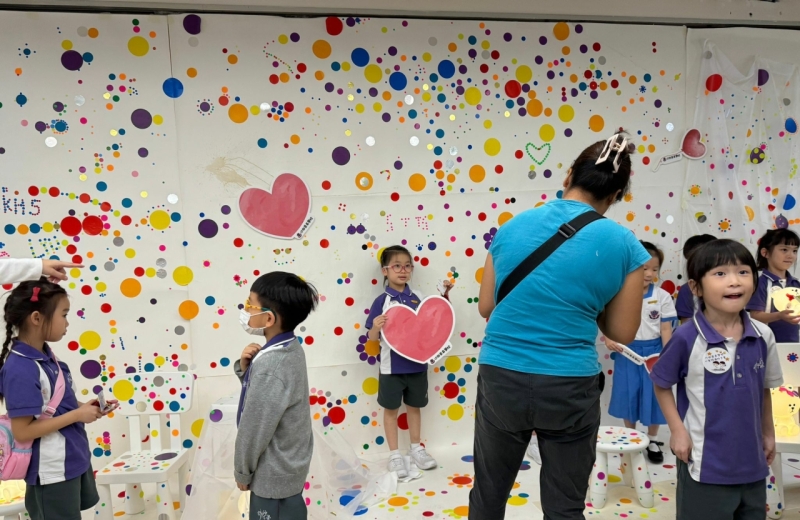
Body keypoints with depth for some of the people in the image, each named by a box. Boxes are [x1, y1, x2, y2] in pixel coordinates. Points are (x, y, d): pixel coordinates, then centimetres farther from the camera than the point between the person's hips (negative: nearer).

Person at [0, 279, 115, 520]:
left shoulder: (46, 355, 1)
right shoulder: (20, 369, -25)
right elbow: (22, 432, -25)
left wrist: (84, 406, -2)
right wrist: (78, 414, -22)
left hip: (75, 460, 9)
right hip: (52, 473, -9)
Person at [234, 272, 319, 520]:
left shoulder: (269, 366, -30)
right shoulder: (290, 349, -3)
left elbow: (254, 430, -22)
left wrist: (242, 472, -7)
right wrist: (246, 366, -9)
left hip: (272, 475, -9)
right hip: (289, 466, 9)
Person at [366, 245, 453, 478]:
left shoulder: (418, 297, -1)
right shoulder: (382, 301, -12)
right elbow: (372, 338, -10)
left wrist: (445, 295, -2)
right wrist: (376, 327, -32)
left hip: (417, 364, 4)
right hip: (392, 367, -3)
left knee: (414, 406, 19)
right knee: (391, 409, 11)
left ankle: (416, 448, 36)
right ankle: (394, 454, 26)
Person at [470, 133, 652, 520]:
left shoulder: (513, 225, 0)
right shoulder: (624, 245, -5)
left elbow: (485, 307, 6)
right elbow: (622, 332, 1)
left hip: (501, 379, 2)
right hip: (569, 387, -1)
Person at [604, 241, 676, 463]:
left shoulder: (662, 296, -5)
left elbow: (666, 330, -4)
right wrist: (608, 339, -19)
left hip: (653, 351, 0)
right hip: (627, 352, 0)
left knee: (653, 395, 7)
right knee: (628, 394, 10)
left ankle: (652, 441, 27)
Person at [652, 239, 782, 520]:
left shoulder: (763, 336, -5)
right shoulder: (686, 338, -18)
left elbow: (764, 389, 9)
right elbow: (661, 385, -5)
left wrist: (768, 433, 16)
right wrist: (678, 430, -10)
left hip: (752, 461, 5)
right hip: (705, 463, -4)